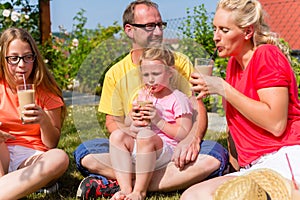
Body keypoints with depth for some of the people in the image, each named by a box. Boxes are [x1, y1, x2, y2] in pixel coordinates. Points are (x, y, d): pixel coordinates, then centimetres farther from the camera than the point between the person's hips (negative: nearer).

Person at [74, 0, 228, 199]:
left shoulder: (179, 62, 5)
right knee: (85, 153, -24)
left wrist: (193, 139, -23)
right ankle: (176, 179, -24)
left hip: (175, 149, 0)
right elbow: (113, 121, 6)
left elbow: (198, 107, -1)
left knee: (216, 155, -32)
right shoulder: (116, 74, 6)